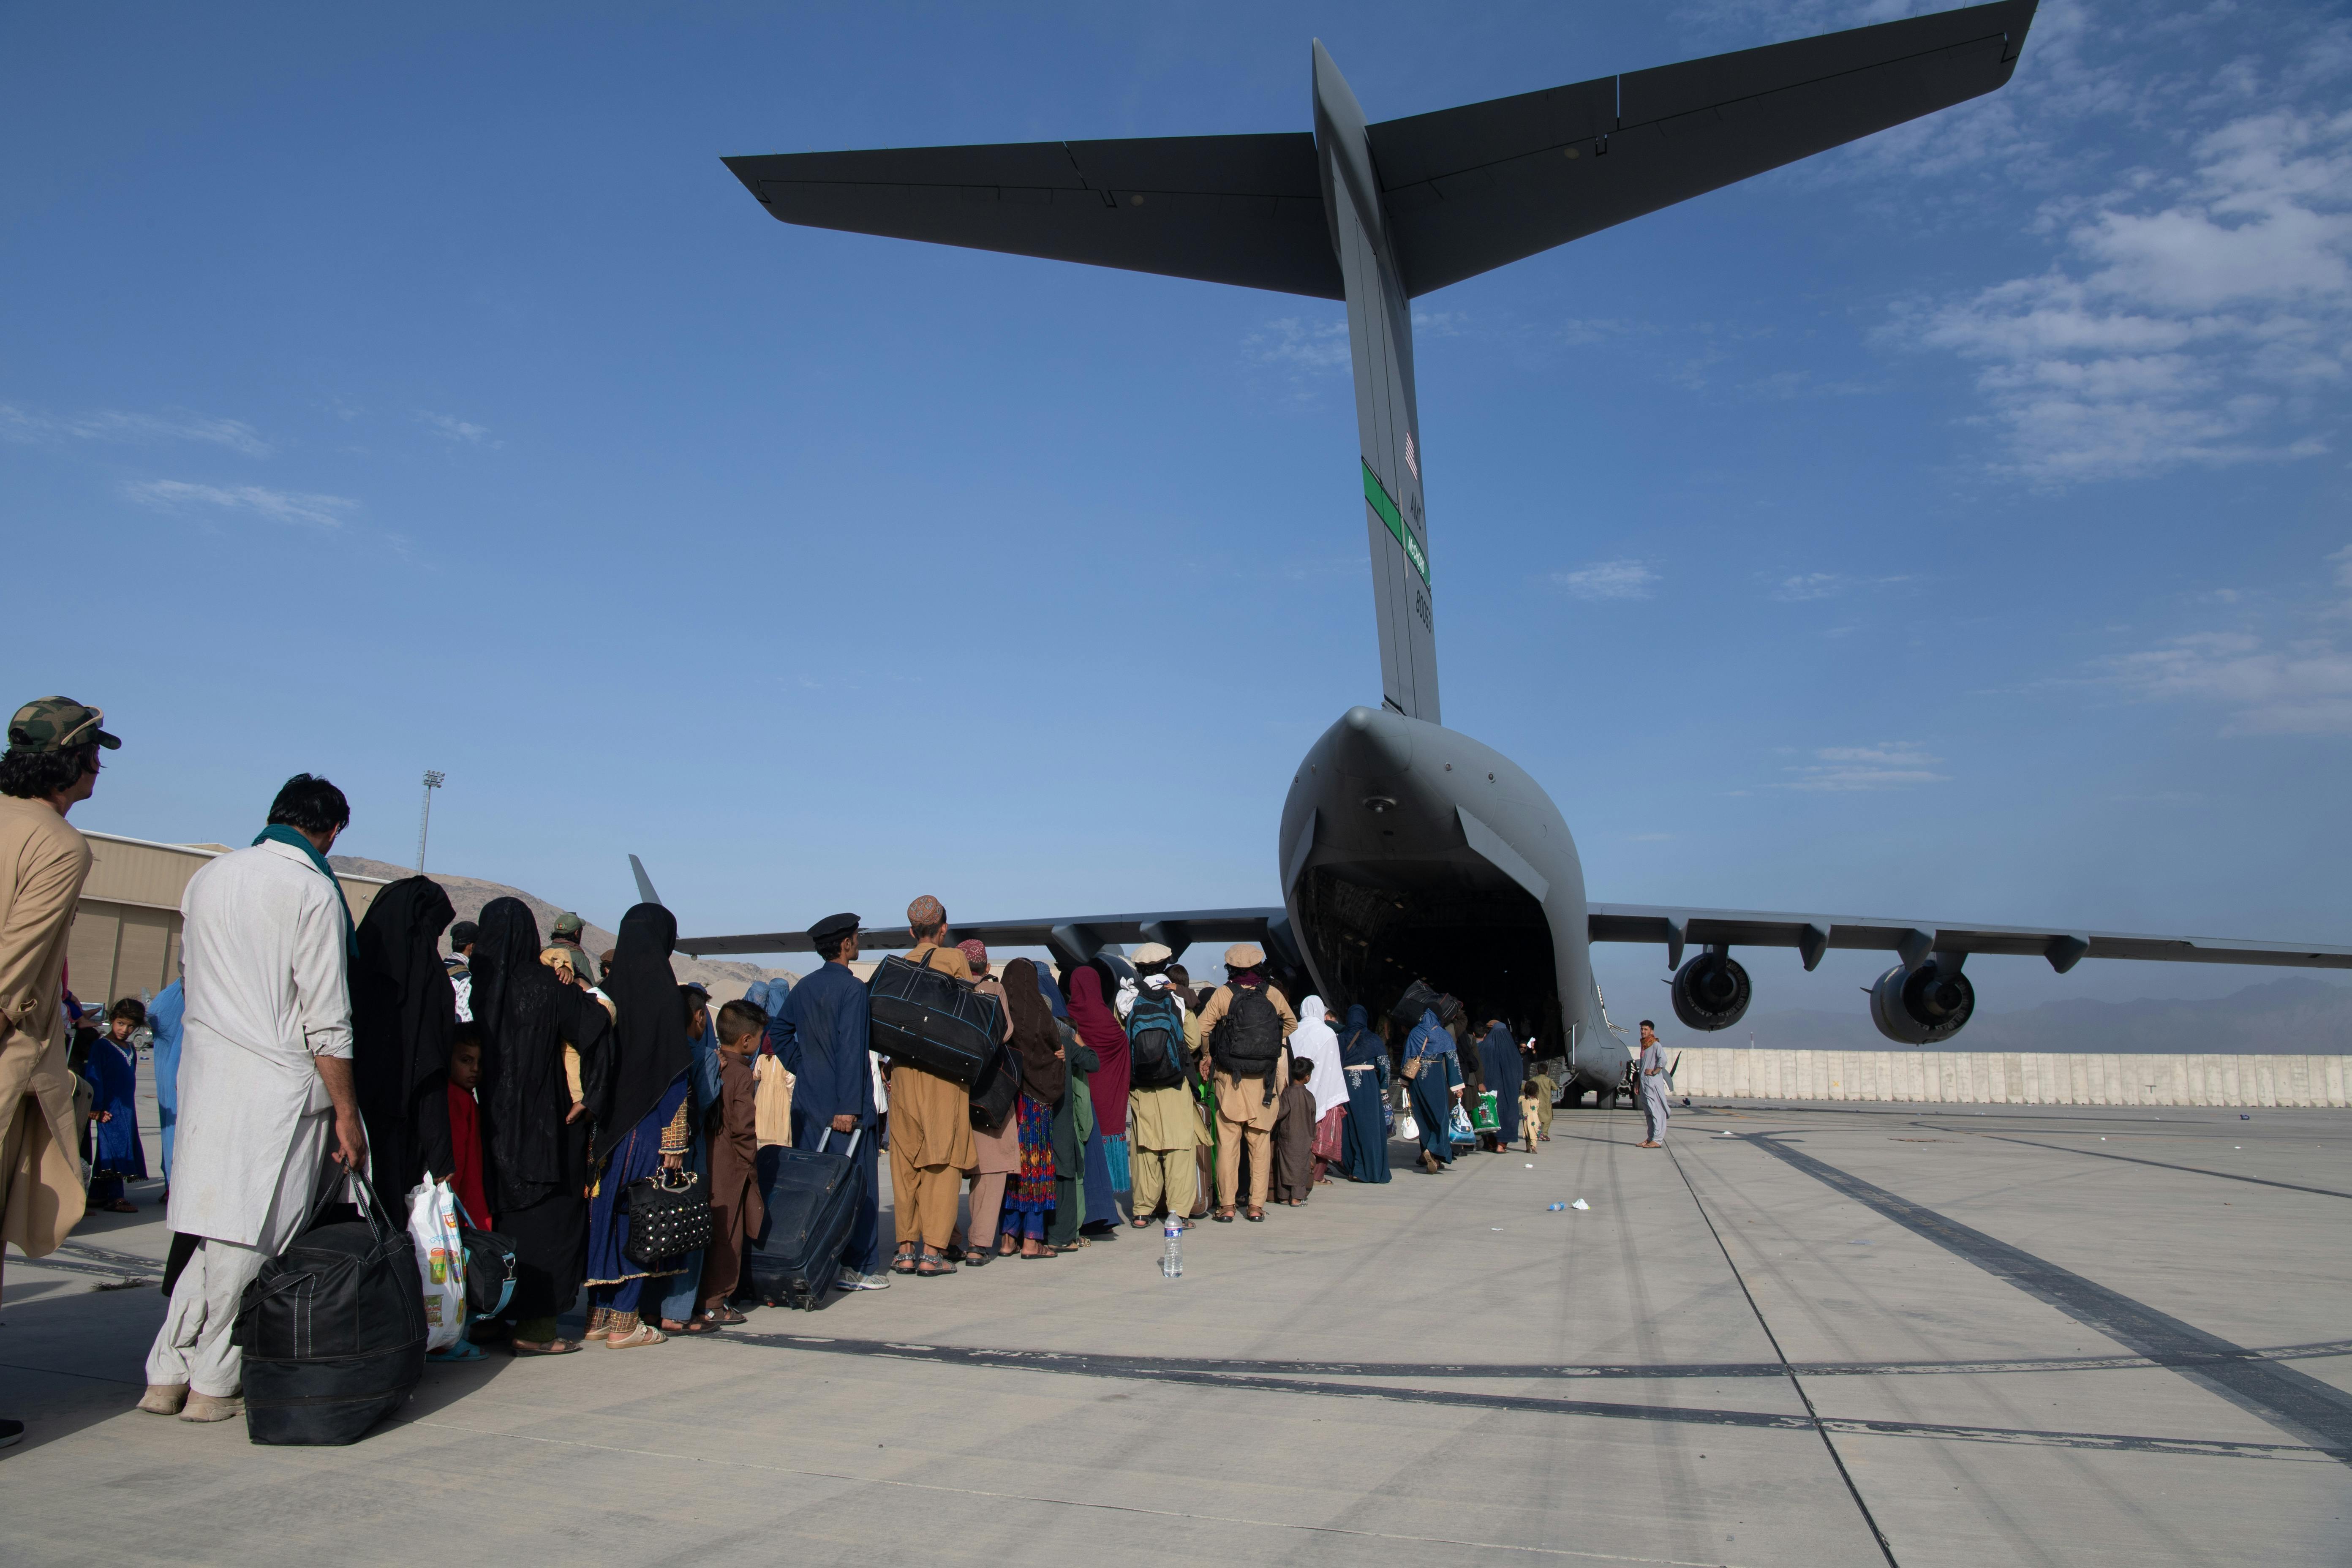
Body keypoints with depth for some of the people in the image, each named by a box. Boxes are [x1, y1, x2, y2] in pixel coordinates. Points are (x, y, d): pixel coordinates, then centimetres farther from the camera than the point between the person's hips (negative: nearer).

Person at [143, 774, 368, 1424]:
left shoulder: (205, 878, 11)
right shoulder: (312, 891, -10)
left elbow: (193, 978, 18)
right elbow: (326, 1020, -12)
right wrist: (347, 1113, -6)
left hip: (205, 1073, 7)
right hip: (277, 1084, -6)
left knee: (215, 1231, 14)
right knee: (251, 1237, 2)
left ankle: (167, 1374, 17)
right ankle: (215, 1384, 9)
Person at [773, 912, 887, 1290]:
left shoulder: (804, 987, 10)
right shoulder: (852, 988, -13)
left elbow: (779, 1032, 17)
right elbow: (851, 1050, -19)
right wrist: (848, 1108, -20)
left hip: (807, 1103, 7)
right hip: (844, 1105, -7)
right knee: (855, 1184, 0)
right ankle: (855, 1268, 3)